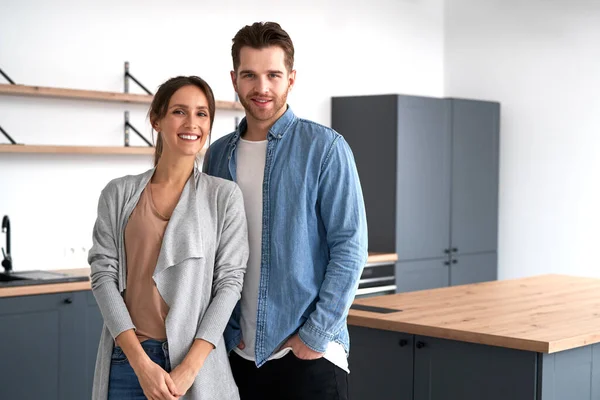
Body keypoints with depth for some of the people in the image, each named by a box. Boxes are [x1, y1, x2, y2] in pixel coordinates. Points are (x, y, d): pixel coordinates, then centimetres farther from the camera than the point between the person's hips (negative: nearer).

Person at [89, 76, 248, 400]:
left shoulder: (225, 196, 0)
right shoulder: (119, 193, 3)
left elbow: (229, 281, -4)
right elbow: (103, 273, -2)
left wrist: (189, 367, -12)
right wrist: (141, 362, -11)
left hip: (195, 358, -1)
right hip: (128, 357, 1)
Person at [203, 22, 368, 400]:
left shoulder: (325, 148, -6)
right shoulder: (218, 155, 7)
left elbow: (350, 249, -10)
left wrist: (316, 336, -13)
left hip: (309, 354, -4)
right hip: (238, 352, 4)